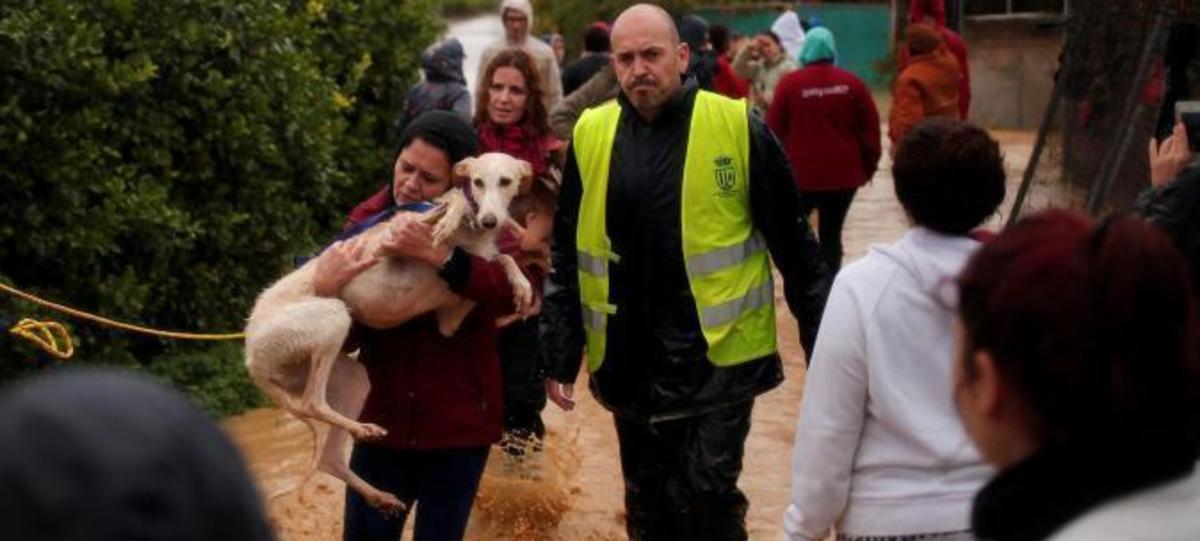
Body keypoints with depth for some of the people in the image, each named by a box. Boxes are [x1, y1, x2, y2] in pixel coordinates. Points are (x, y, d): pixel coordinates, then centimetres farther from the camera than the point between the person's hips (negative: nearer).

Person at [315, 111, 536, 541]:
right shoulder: (368, 232, 2)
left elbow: (517, 291, -24)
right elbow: (342, 340, -3)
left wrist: (439, 256, -35)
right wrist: (327, 294, -24)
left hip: (457, 428, -2)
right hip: (383, 423, 2)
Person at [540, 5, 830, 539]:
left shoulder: (738, 127, -8)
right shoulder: (591, 134, 1)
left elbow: (792, 245, -3)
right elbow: (567, 257, 9)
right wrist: (561, 355, 6)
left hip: (719, 358, -4)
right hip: (631, 365, 4)